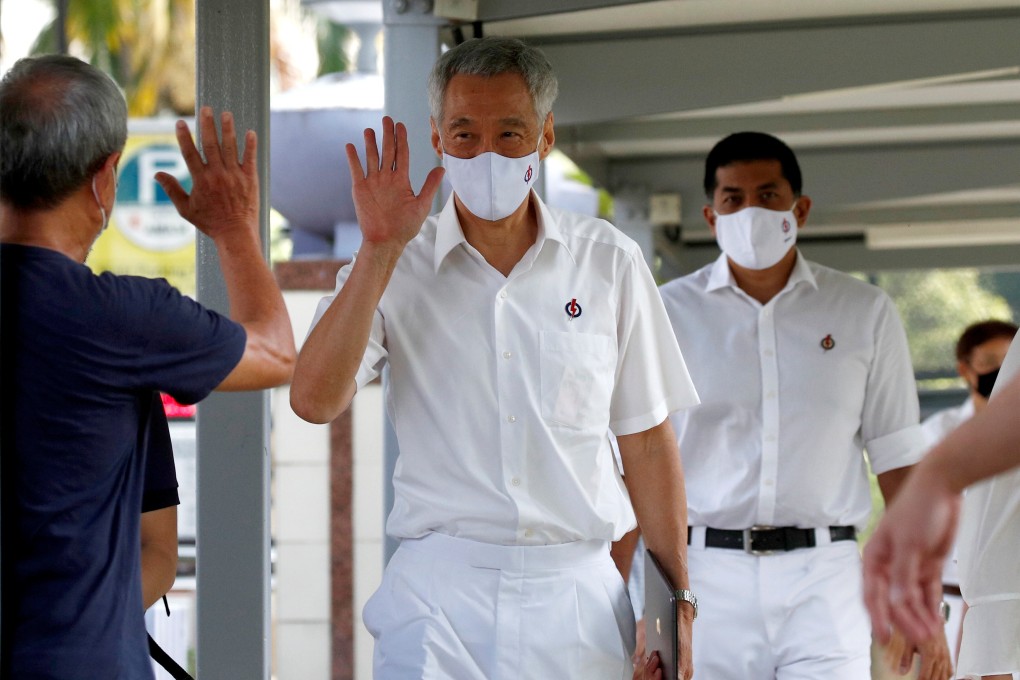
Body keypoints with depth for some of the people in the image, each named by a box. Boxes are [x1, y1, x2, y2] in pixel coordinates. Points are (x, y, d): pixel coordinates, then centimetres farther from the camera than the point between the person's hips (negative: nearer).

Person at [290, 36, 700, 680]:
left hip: (577, 595, 1)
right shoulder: (394, 267, 4)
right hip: (439, 594, -1)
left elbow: (647, 441, 10)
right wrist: (379, 249, -13)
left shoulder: (608, 261, 6)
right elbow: (315, 400, -12)